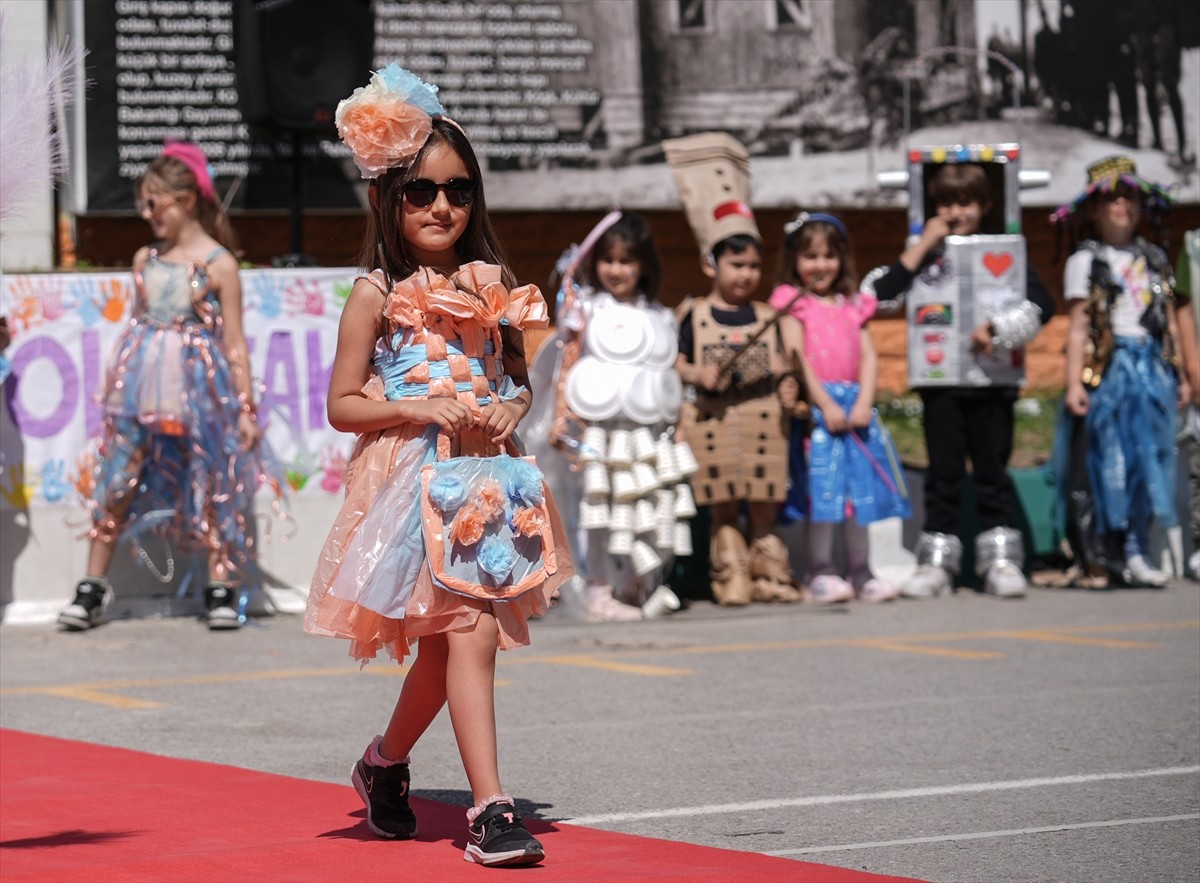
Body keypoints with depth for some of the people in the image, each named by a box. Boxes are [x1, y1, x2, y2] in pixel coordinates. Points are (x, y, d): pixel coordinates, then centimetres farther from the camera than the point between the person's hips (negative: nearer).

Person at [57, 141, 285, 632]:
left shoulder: (219, 264, -3)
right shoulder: (146, 259, 10)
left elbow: (234, 344, -2)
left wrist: (246, 408, -4)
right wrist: (112, 385, 15)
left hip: (200, 388, -4)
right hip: (141, 386, 4)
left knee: (210, 486, 0)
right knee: (115, 481, 1)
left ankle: (221, 591, 7)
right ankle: (92, 588, 7)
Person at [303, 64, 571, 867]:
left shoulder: (493, 283, 10)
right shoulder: (378, 294, -3)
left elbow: (518, 376, 20)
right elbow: (342, 404, -3)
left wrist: (512, 407, -3)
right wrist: (418, 409, -17)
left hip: (485, 476, 5)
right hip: (413, 479, -5)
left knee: (447, 641, 12)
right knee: (471, 632, -15)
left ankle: (386, 764, 37)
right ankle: (490, 810, -15)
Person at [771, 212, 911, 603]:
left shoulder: (854, 306, 15)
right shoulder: (794, 304, 2)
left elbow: (869, 357, 7)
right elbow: (796, 358, -8)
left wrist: (863, 403, -8)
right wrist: (826, 405, -16)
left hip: (855, 406, 5)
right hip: (816, 406, -5)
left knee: (861, 489, 5)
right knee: (821, 490, -8)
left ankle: (860, 572, 11)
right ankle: (821, 573, -4)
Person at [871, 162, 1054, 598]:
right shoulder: (925, 255, 9)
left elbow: (1042, 302, -7)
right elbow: (884, 292, -8)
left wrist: (995, 328, -18)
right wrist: (924, 245, -7)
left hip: (990, 381, -1)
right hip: (940, 380, 1)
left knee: (992, 471, 2)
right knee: (944, 473, 4)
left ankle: (1001, 561, 5)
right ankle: (936, 562, 7)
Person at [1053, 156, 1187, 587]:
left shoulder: (1154, 259, 15)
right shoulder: (1086, 261, 2)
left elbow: (1171, 324, 16)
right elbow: (1078, 326, -3)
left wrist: (1180, 374, 12)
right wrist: (1074, 381, -9)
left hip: (1153, 368, 4)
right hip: (1109, 368, -4)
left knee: (1150, 456, 0)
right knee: (1114, 458, -4)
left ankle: (1136, 554, 2)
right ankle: (1118, 554, 0)